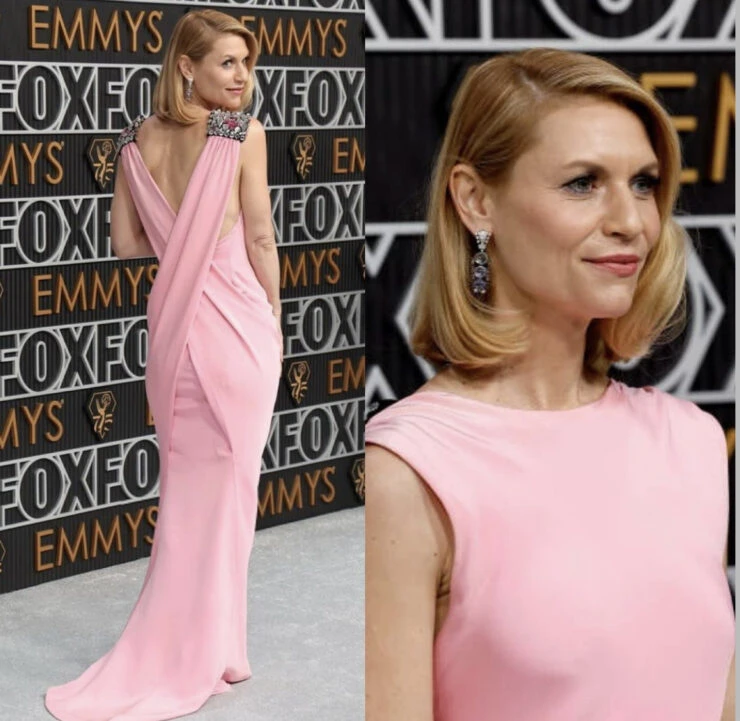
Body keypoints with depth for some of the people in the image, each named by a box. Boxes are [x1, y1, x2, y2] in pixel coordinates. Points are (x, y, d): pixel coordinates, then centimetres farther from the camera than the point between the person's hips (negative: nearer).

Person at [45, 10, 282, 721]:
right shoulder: (245, 132, -12)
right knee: (223, 486, 4)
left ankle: (181, 644, 26)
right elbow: (260, 239, -8)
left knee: (184, 482, 16)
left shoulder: (138, 138, 4)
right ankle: (204, 654, 10)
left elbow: (126, 242, 5)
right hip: (236, 317, -5)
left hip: (172, 317, 5)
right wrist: (273, 316, 4)